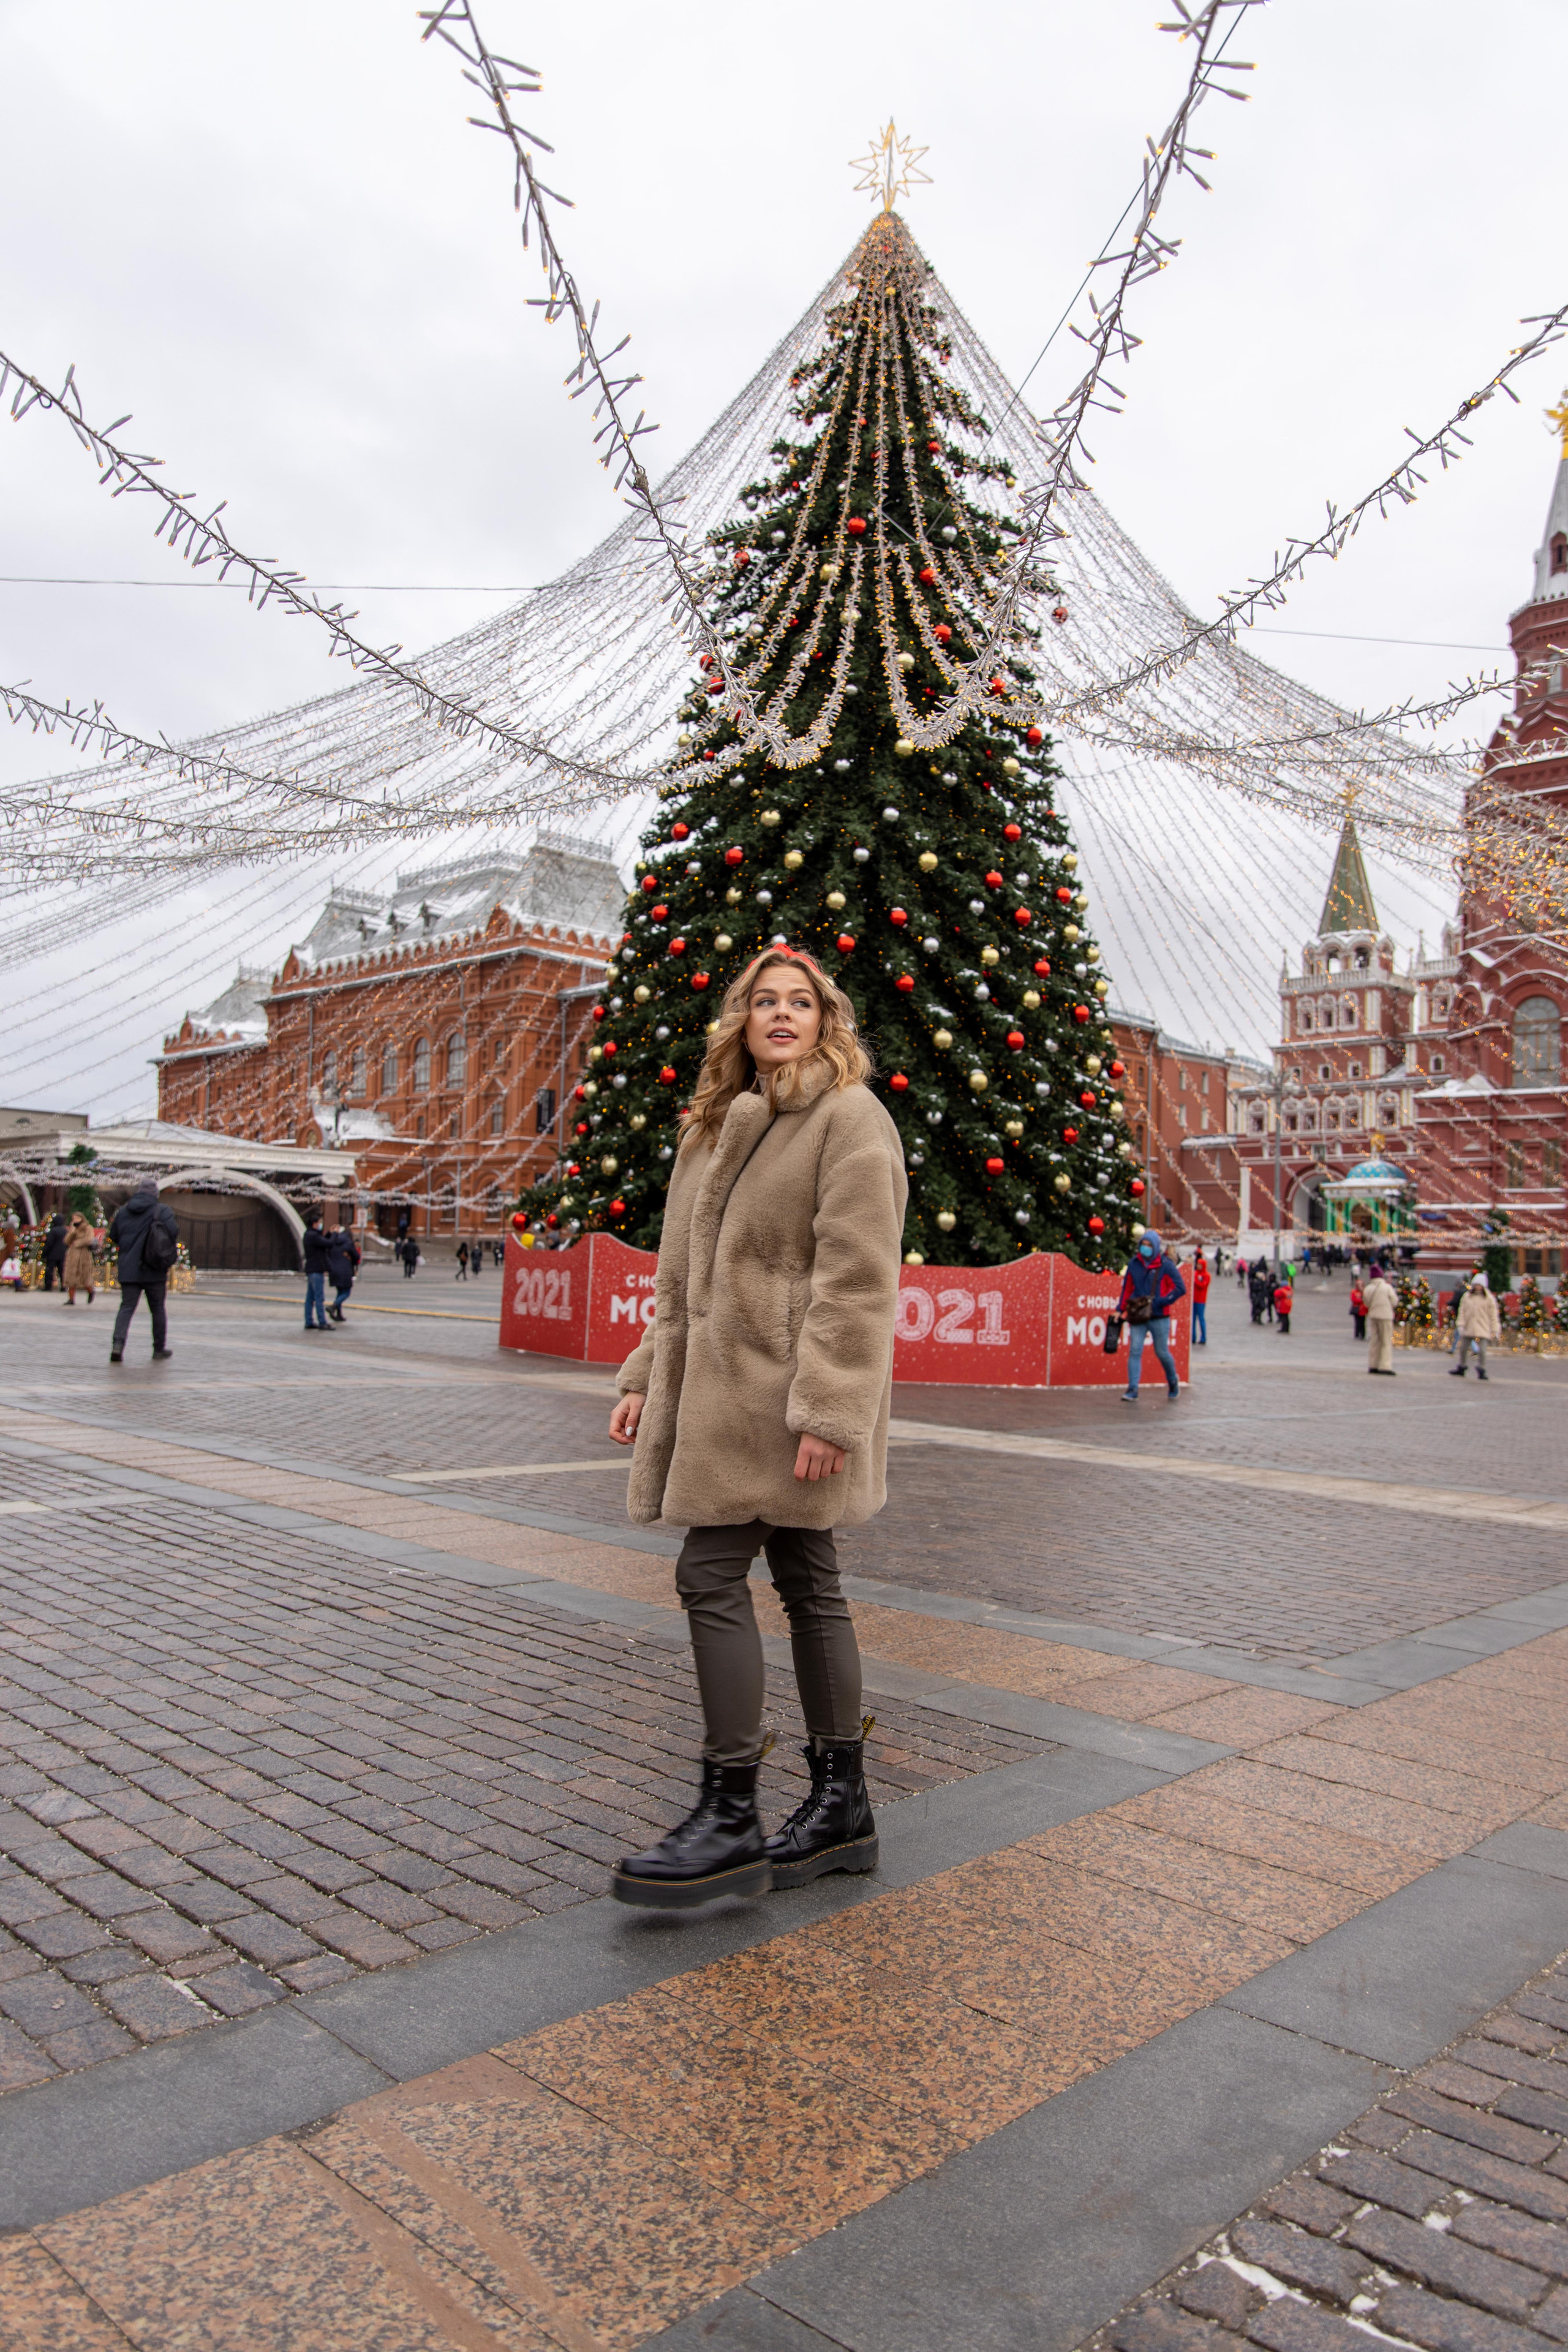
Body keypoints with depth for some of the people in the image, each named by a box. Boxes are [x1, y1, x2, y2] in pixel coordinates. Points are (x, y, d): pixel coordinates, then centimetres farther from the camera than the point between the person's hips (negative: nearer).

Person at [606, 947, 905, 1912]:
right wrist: (649, 1377, 15)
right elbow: (688, 1276, 20)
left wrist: (827, 1408, -22)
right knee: (808, 1582, 11)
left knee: (712, 1574, -9)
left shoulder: (850, 1118, -8)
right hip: (722, 1387, 8)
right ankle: (842, 1804, 21)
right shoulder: (724, 1124, 19)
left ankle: (732, 1817, 1)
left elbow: (856, 1278, -17)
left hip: (782, 1394, -8)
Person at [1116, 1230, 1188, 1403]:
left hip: (1159, 1318, -3)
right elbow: (1127, 1289, 16)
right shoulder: (1134, 1265, 7)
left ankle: (1173, 1382, 34)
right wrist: (1121, 1310, 11)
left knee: (1162, 1352, 7)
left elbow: (1180, 1289, -9)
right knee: (1135, 1351, -8)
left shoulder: (1166, 1266, -5)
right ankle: (1132, 1390, -11)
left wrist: (1158, 1302, -15)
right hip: (1138, 1317, 3)